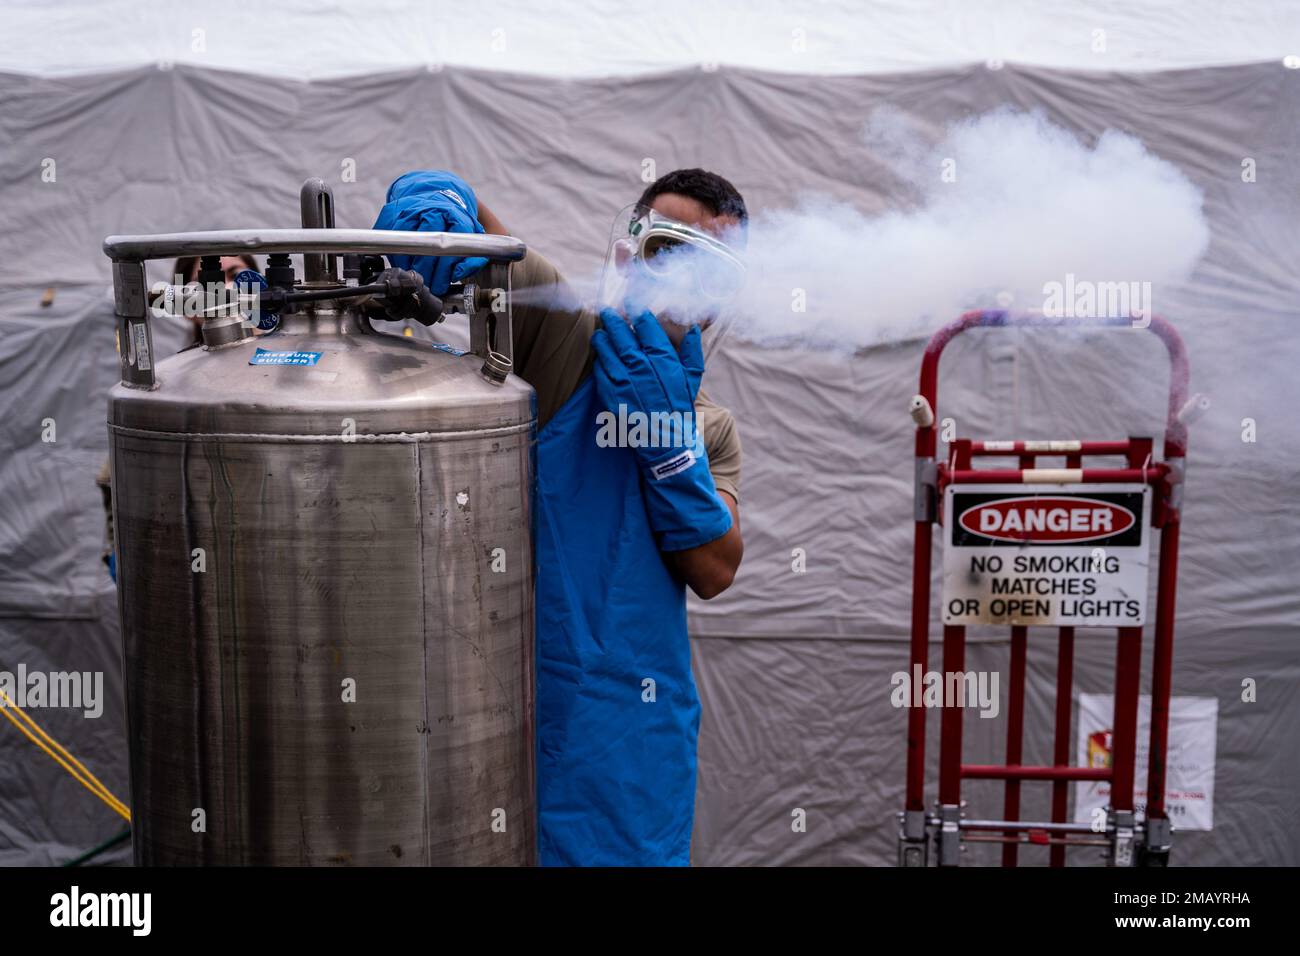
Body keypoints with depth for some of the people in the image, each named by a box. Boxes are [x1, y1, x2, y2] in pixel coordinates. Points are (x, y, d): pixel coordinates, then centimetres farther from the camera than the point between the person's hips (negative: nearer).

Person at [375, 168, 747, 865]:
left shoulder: (712, 428, 14)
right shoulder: (559, 325, 0)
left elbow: (713, 572, -1)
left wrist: (666, 429, -10)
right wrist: (435, 200, -29)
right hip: (508, 702, -4)